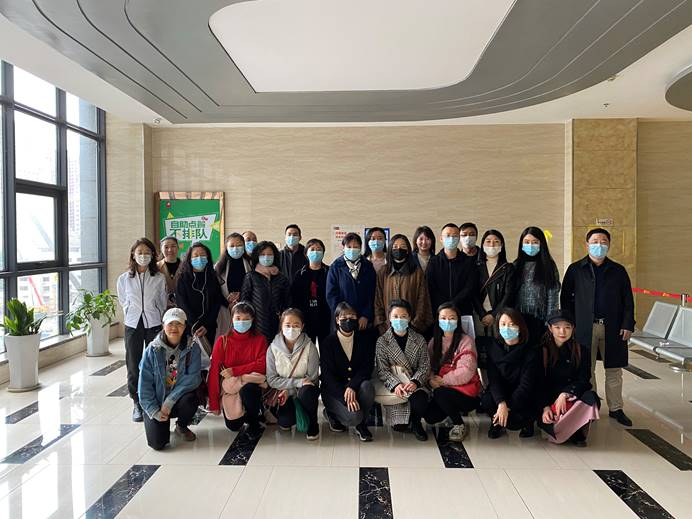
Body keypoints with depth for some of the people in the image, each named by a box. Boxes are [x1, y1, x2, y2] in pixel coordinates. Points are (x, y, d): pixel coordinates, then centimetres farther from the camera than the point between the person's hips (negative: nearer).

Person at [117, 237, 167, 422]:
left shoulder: (159, 278, -2)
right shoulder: (124, 279, -1)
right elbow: (123, 301, 14)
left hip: (154, 325, -1)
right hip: (133, 325, 1)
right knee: (134, 366, 6)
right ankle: (137, 403, 18)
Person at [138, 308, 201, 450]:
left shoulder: (192, 349, -8)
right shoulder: (152, 350, -7)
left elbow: (193, 378, -17)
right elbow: (144, 384, -7)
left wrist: (170, 400, -24)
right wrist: (154, 411, -15)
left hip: (179, 399, 1)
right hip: (156, 402, 0)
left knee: (190, 399, -34)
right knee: (157, 443, -18)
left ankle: (182, 426, 1)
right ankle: (163, 423, 20)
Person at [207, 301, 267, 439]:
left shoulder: (259, 339, -3)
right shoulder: (222, 341, -4)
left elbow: (262, 365, -13)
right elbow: (214, 372, -5)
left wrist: (235, 370, -18)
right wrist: (214, 403, -8)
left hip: (251, 383, -1)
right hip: (229, 387, 1)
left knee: (247, 389, -35)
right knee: (233, 426, -10)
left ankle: (253, 422, -6)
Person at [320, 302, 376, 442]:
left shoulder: (364, 339, 2)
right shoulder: (328, 342, -6)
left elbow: (367, 367, -6)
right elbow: (327, 375, -12)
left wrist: (352, 387, -24)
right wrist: (345, 396, -25)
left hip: (357, 386, 3)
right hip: (334, 390, -3)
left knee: (367, 386, -32)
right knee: (354, 417, -28)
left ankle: (361, 424, -8)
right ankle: (332, 413, 7)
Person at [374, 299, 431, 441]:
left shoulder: (419, 340, 5)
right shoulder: (382, 341, -1)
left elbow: (424, 366, -2)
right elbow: (382, 370, -7)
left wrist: (415, 382, -21)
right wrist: (395, 385, -25)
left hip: (413, 383, 2)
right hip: (390, 385, -2)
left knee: (421, 401, -28)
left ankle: (416, 423, 4)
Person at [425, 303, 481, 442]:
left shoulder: (466, 341, -8)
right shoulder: (434, 342, 9)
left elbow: (465, 372, -17)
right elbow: (430, 366, 4)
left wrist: (442, 381, -15)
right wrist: (432, 380, -17)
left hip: (465, 391, -5)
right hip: (442, 388, 5)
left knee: (440, 393, -32)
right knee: (430, 417, -16)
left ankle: (459, 425, -7)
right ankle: (453, 411, 17)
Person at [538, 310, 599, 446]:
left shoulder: (582, 350, 5)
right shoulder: (542, 350, 2)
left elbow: (584, 380, -1)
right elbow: (540, 383, 1)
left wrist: (565, 394, -18)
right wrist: (545, 406, -14)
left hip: (574, 394, 1)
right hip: (549, 398, -1)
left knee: (591, 398, -34)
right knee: (545, 422, -33)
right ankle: (575, 432, -2)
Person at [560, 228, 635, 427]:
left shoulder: (618, 271, 9)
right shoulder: (575, 269, 3)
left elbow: (628, 300, 8)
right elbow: (566, 298, 5)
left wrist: (628, 325, -1)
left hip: (613, 328, 2)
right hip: (585, 327, -1)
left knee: (614, 370, 9)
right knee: (587, 370, 5)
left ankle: (616, 409, 20)